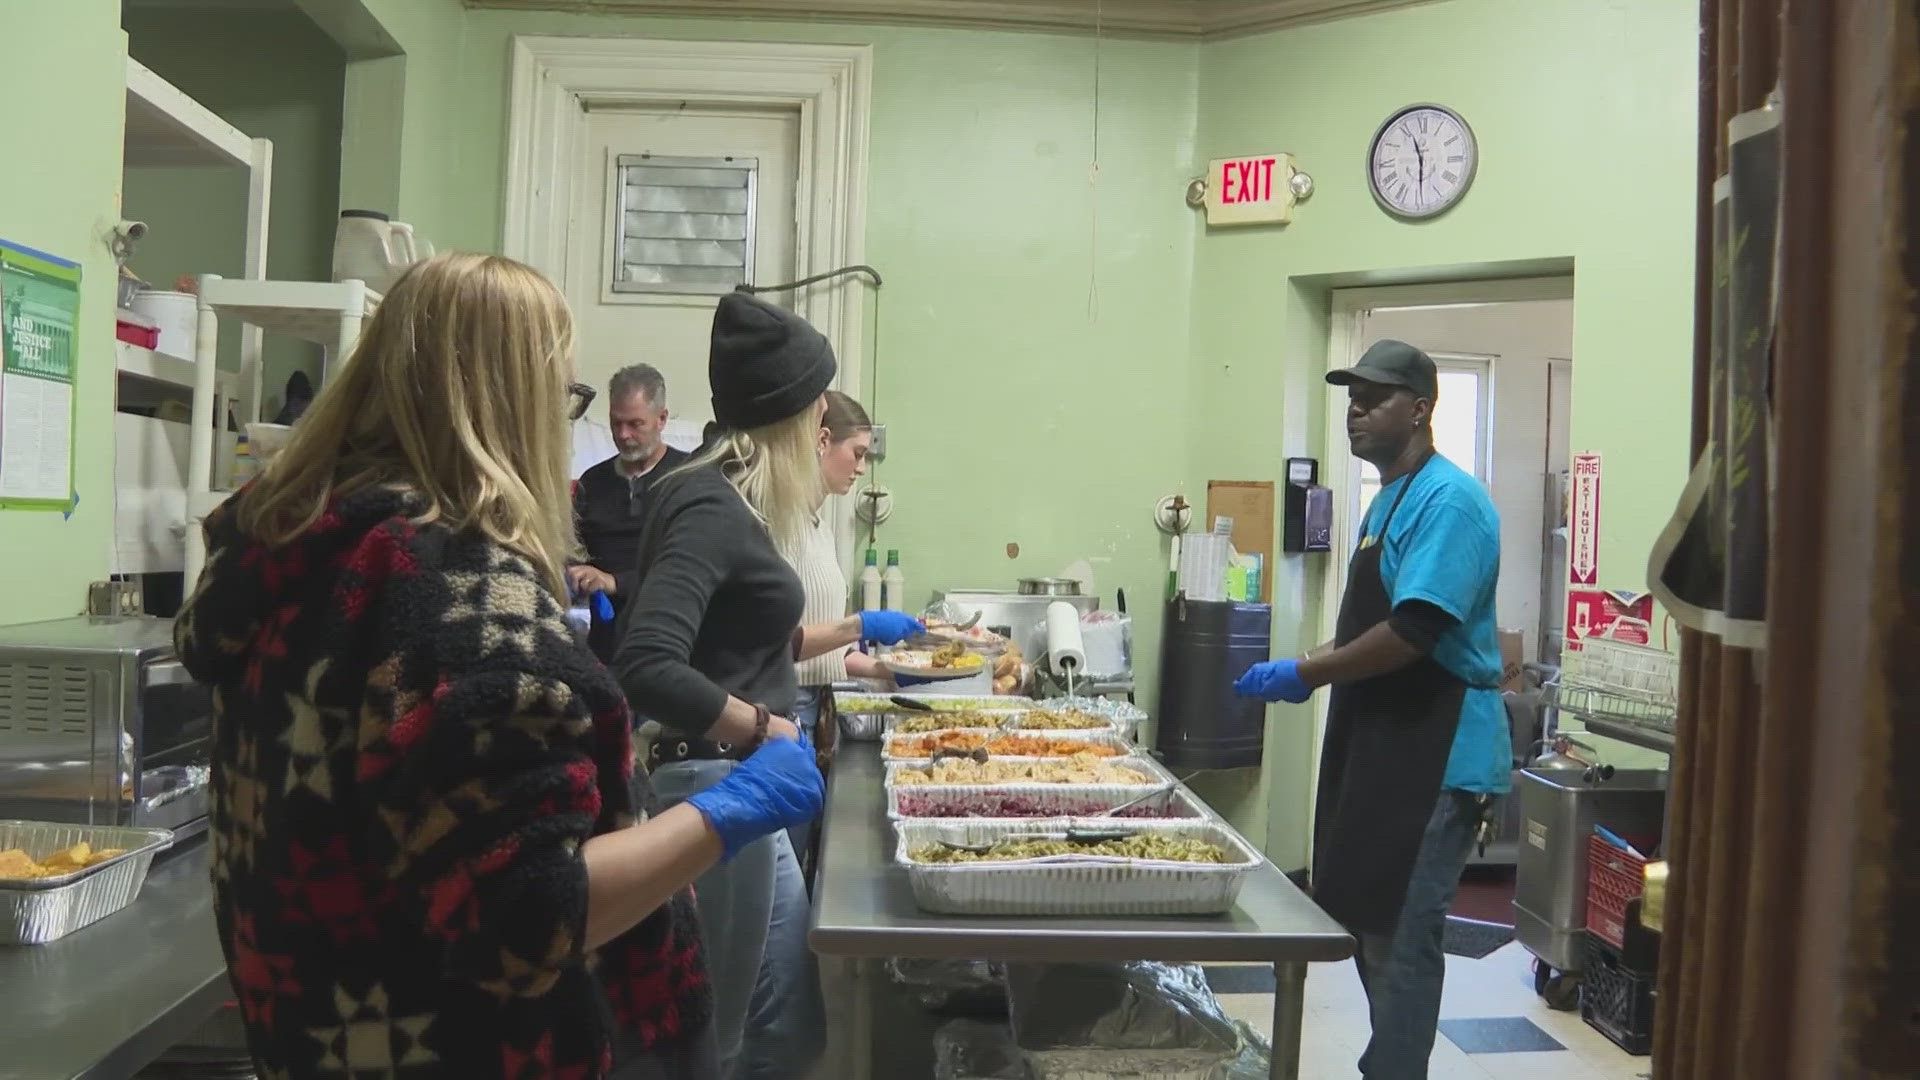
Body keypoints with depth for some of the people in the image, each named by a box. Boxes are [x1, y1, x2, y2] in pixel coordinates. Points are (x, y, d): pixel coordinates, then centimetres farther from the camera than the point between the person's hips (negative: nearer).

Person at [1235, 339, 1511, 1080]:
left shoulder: (1447, 499, -15)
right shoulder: (1388, 499, 16)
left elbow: (1413, 634, -24)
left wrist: (1305, 675, -16)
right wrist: (1303, 668, 8)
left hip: (1436, 755, -10)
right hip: (1382, 744, 10)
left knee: (1400, 939, -3)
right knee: (1370, 927, 17)